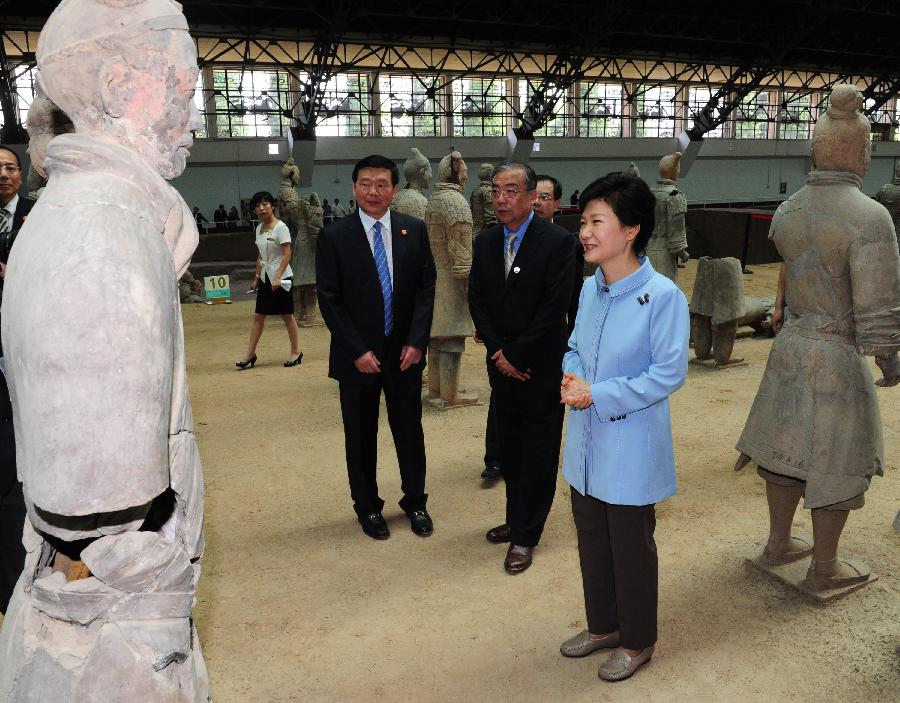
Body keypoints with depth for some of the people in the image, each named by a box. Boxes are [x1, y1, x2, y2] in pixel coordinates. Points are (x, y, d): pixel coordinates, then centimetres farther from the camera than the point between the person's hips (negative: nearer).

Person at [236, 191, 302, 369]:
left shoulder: (280, 227, -12)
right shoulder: (259, 228, 10)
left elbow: (287, 255, -17)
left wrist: (277, 277, -23)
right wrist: (257, 277, 14)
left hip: (281, 277, -7)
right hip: (265, 277, 7)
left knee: (287, 316, 2)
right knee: (258, 316, 6)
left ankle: (296, 352, 14)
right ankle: (250, 354, 10)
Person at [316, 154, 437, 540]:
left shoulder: (414, 230, 1)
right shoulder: (333, 236, -6)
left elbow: (426, 288, 1)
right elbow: (329, 300, -7)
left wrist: (416, 341, -9)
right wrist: (358, 351, -12)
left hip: (405, 352, 2)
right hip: (357, 357, -1)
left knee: (410, 432, 12)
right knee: (361, 437, 12)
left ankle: (415, 502, 32)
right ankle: (368, 507, 31)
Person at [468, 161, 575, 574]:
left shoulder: (558, 241, -13)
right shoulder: (485, 242, 5)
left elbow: (555, 307, -17)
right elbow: (477, 300, 5)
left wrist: (516, 354, -15)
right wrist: (498, 351, -7)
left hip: (541, 366, -5)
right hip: (502, 364, 6)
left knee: (538, 451, 5)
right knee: (510, 446, 16)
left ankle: (525, 536, 17)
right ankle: (516, 519, 32)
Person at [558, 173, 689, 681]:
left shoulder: (663, 296, -20)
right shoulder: (590, 289, 2)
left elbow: (670, 373, -19)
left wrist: (598, 394, -22)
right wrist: (571, 377, -9)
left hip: (631, 447, -7)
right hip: (586, 442, 7)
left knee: (631, 547, 10)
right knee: (592, 539, 20)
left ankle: (637, 641, 33)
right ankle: (603, 625, 41)